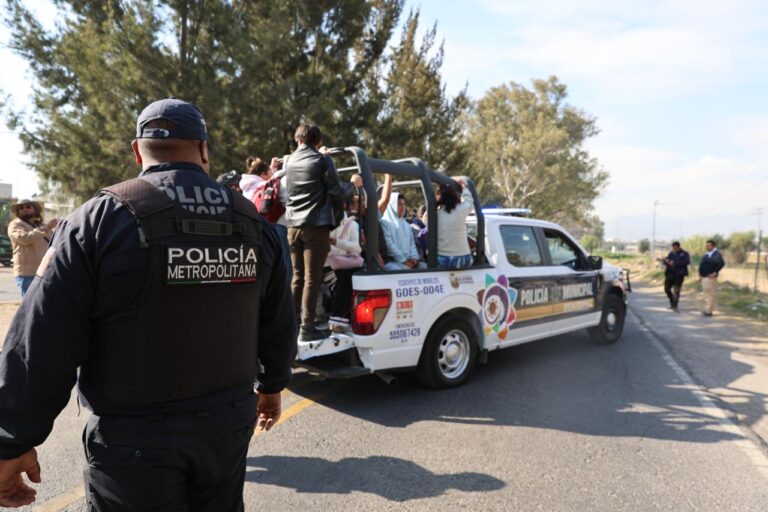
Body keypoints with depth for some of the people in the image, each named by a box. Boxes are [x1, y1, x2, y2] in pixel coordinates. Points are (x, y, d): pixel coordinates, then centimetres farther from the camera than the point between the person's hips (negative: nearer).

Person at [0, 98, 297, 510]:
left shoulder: (102, 217, -13)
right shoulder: (250, 222, 0)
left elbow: (44, 339, -14)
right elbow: (278, 325, 7)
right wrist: (272, 384, 22)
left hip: (135, 434, -3)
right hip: (228, 419, 4)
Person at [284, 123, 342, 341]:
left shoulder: (288, 161, 12)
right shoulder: (322, 160, -5)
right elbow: (335, 190, -2)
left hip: (293, 224, 6)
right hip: (316, 224, -6)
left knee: (297, 275, 14)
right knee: (312, 277, -5)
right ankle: (307, 326, -5)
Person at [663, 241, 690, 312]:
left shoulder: (684, 253, -2)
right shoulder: (671, 253, 13)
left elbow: (687, 262, -17)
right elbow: (665, 261, 11)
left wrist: (675, 263, -21)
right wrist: (666, 261, -14)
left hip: (679, 274, -5)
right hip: (670, 273, 5)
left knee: (676, 291, -5)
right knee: (667, 288, 8)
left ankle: (674, 306, 1)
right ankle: (672, 303, 28)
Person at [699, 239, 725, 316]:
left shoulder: (717, 254, -12)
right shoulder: (707, 255, 15)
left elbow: (721, 263, -28)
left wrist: (715, 272, -24)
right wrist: (700, 273, 18)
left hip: (709, 277, -10)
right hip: (704, 277, 10)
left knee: (709, 294, -7)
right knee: (706, 294, 15)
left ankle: (708, 311, -4)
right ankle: (706, 310, 23)